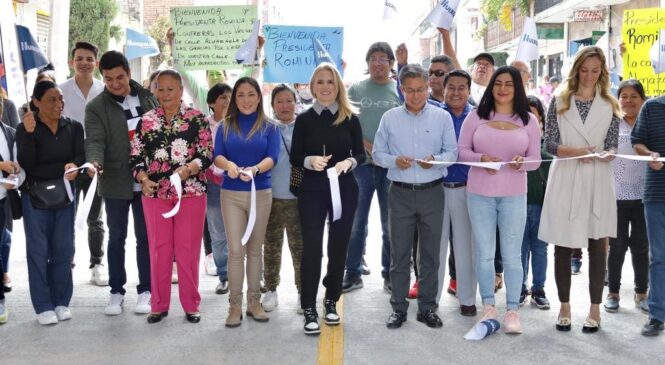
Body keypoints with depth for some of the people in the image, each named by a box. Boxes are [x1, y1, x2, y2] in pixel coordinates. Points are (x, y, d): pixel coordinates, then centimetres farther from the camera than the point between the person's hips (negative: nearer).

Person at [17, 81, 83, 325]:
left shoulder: (73, 127, 4)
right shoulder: (25, 129, -4)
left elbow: (81, 156, -3)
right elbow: (25, 164, -13)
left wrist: (74, 165, -26)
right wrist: (29, 133, -24)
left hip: (64, 195, 3)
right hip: (35, 197, -2)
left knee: (63, 249, 7)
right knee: (38, 250, 1)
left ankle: (61, 302, 17)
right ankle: (43, 306, 7)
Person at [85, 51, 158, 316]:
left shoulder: (147, 98, 4)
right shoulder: (96, 107, -5)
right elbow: (95, 141, -15)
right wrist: (94, 162, -37)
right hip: (115, 182, -1)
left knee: (145, 237, 8)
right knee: (116, 237, 9)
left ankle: (145, 290, 19)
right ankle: (116, 291, 21)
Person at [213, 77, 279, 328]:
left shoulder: (269, 127, 2)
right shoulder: (226, 126, 4)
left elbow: (272, 158, -9)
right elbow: (217, 155, -7)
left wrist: (254, 169, -30)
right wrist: (229, 165, -30)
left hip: (261, 193, 0)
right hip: (231, 194, 0)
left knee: (255, 249, 10)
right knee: (236, 250, -3)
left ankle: (254, 301, 20)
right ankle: (235, 305, 4)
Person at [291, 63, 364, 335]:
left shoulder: (350, 119, 2)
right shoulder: (304, 119, 1)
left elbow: (361, 154, 4)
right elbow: (294, 157, 1)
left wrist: (349, 162, -18)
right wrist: (310, 161, -20)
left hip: (344, 189, 2)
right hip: (312, 190, -1)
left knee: (339, 246, 10)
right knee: (312, 248, -4)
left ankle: (331, 301, 26)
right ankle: (309, 308, 4)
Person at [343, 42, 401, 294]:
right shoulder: (356, 89, 7)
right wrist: (369, 147, -12)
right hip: (361, 162, 1)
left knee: (391, 224, 6)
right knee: (356, 223, 7)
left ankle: (390, 275, 17)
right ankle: (353, 273, 17)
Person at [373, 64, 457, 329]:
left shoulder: (442, 117, 4)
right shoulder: (390, 118, 4)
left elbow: (452, 151, 3)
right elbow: (377, 153, 6)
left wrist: (436, 160, -17)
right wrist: (395, 161, -14)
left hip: (432, 192, 0)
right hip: (401, 193, 0)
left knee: (431, 253, 7)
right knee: (399, 253, 5)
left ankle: (427, 307, 19)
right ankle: (398, 307, 16)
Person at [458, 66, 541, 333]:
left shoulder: (528, 120, 4)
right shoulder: (476, 116, 2)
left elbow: (535, 159, 4)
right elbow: (462, 150, 1)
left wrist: (521, 162, -19)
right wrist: (481, 159, -19)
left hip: (514, 195, 0)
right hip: (479, 194, 0)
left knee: (512, 255, 4)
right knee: (484, 253, 8)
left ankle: (512, 310, 14)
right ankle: (488, 306, 21)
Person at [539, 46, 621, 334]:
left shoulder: (610, 106, 9)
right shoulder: (559, 102, 6)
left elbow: (612, 147, 5)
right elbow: (549, 144, 0)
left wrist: (605, 154, -18)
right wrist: (575, 152, -17)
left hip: (597, 180, 1)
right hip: (565, 180, 0)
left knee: (597, 244, 2)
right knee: (563, 244, 3)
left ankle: (595, 308, 14)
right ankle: (564, 305, 17)